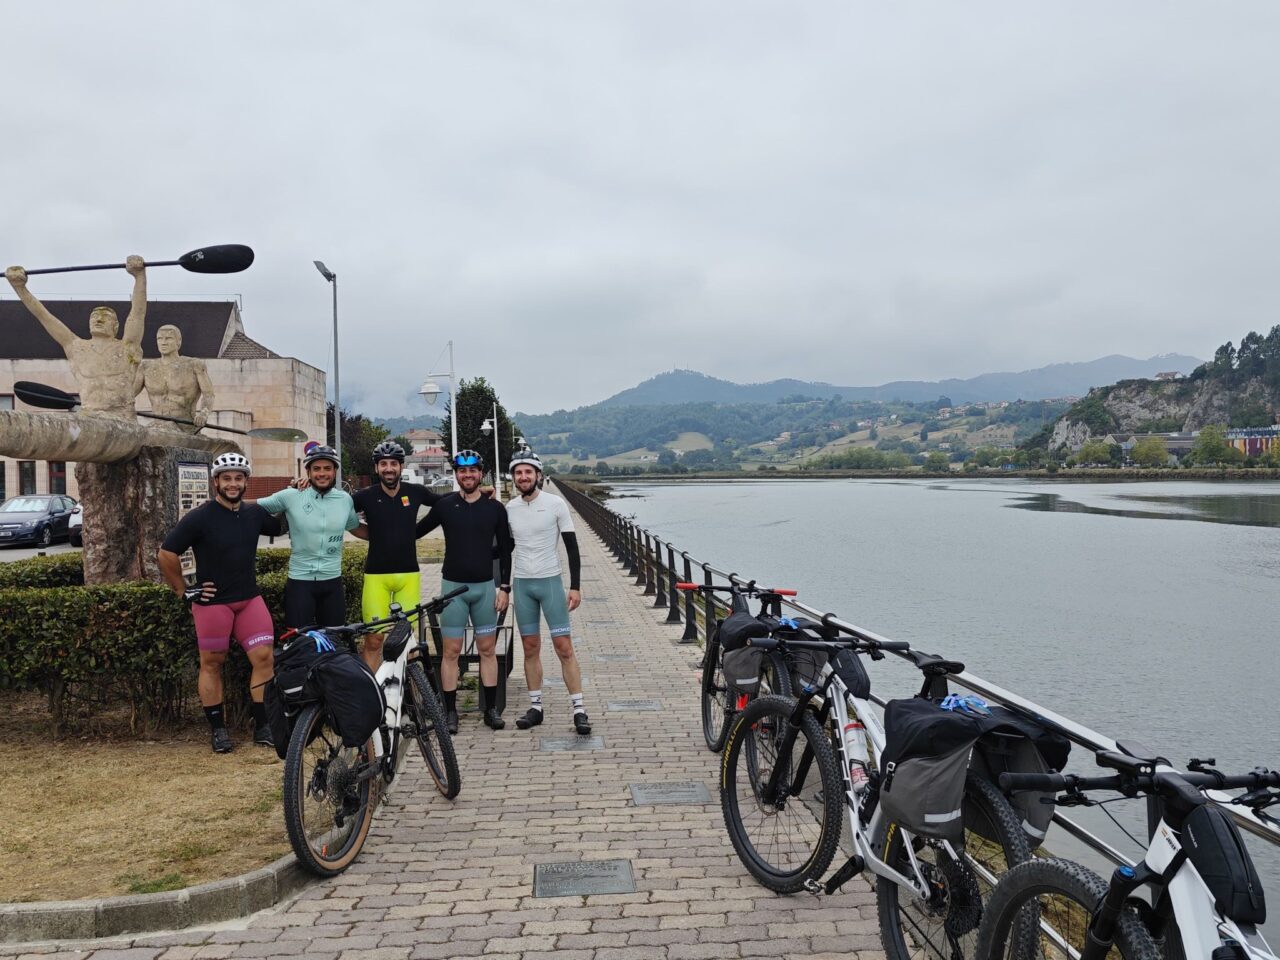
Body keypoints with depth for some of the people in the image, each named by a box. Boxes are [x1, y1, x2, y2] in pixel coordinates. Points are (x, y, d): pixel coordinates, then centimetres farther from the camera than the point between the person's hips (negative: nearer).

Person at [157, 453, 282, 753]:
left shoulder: (255, 513, 4)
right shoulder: (200, 517, -10)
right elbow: (166, 554, -8)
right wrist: (183, 590, -5)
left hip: (249, 599, 4)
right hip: (213, 602, -4)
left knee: (264, 657, -3)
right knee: (212, 664, 5)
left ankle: (262, 726, 8)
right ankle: (218, 729, 18)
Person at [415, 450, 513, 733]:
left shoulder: (495, 508, 1)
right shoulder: (445, 505, -1)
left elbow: (505, 550, 5)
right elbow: (417, 531, 12)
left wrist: (505, 587, 1)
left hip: (485, 586, 1)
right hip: (453, 585, -1)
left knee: (487, 649, 6)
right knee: (451, 651, 1)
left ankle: (491, 709, 15)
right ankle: (450, 711, 10)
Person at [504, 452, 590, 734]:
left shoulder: (555, 504, -6)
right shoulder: (510, 508, 4)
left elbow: (572, 547, -4)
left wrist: (575, 586, -9)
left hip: (550, 582, -3)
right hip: (522, 584, 3)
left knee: (564, 647, -5)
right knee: (531, 648, 8)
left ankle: (579, 709, -1)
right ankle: (535, 706, 17)